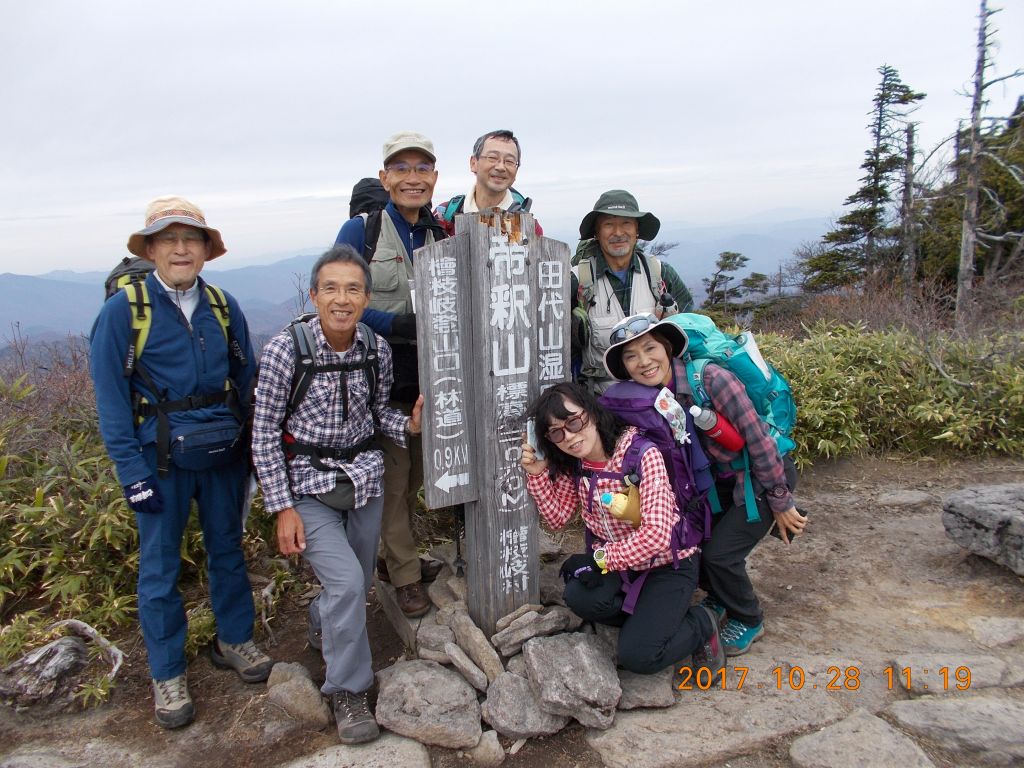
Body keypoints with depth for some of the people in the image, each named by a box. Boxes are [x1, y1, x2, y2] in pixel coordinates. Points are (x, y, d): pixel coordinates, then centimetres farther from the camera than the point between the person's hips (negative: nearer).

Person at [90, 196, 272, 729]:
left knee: (227, 549, 16)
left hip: (224, 451, 4)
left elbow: (246, 377, 8)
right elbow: (110, 398, -9)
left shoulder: (223, 306, 3)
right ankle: (167, 674, 24)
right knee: (159, 565, 8)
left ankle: (234, 640, 36)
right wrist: (132, 472, -13)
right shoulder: (123, 310, -8)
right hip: (162, 458, -3)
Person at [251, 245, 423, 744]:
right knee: (345, 581, -17)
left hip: (364, 478, 5)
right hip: (308, 484, -4)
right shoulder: (284, 350, -17)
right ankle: (347, 693, 5)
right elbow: (265, 433, -11)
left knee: (358, 583, 15)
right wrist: (283, 508, -12)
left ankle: (324, 629, 50)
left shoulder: (377, 348, -5)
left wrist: (409, 426, -12)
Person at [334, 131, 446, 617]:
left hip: (427, 376, 5)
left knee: (416, 473, 17)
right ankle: (405, 575, 20)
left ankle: (395, 556, 37)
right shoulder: (360, 231, -8)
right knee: (392, 476, 2)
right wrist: (396, 325, -23)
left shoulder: (441, 234, 6)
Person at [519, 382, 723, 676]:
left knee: (637, 655, -19)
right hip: (615, 560, 6)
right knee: (580, 598, -25)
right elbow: (557, 518, -1)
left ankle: (700, 624, 10)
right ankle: (651, 619, 3)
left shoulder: (642, 454, -25)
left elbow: (657, 534, -29)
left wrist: (601, 559, -24)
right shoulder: (572, 465, -5)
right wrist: (537, 475, -14)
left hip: (668, 563, -6)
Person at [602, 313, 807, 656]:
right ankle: (718, 599, 29)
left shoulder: (711, 379, -31)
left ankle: (748, 621, 18)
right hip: (717, 482, 6)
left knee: (719, 554, -12)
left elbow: (758, 439, -24)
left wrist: (781, 503, -15)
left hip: (763, 476, -6)